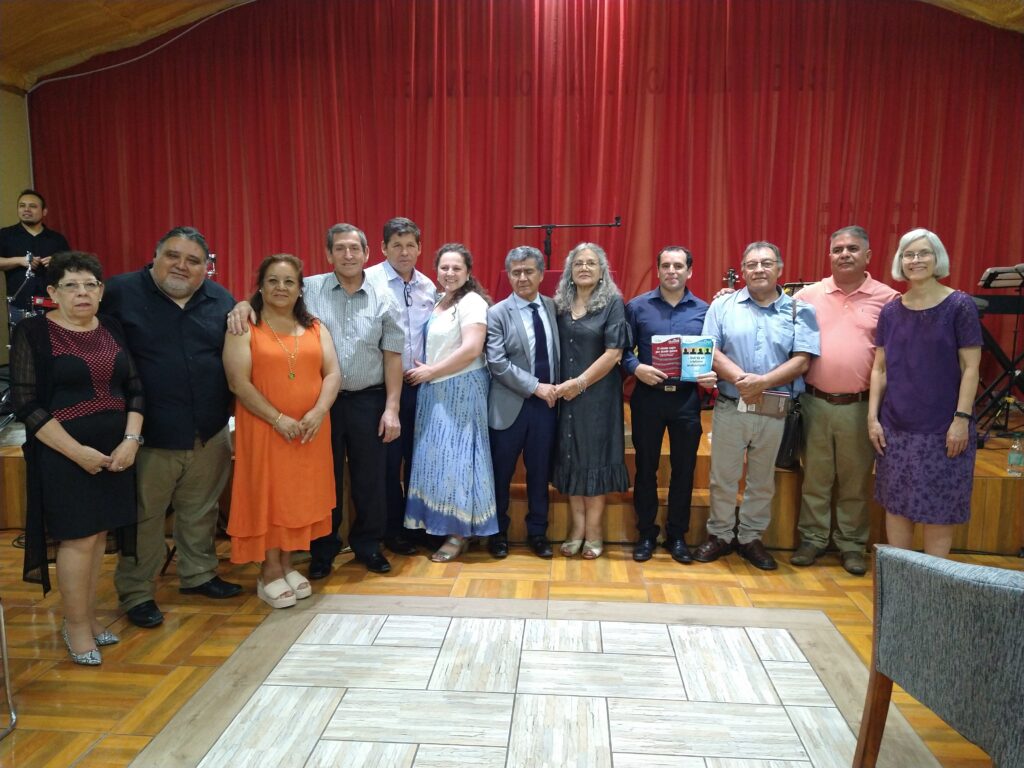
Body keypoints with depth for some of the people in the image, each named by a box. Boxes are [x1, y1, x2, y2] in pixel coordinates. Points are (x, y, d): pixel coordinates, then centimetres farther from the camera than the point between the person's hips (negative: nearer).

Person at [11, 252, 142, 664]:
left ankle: (87, 615, 24)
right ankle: (76, 625, 15)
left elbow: (134, 389, 7)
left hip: (115, 451, 5)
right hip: (64, 455, -4)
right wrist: (77, 451, -16)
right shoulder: (33, 332, -6)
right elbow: (27, 404, -11)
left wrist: (131, 439, -7)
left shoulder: (113, 329, 7)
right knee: (78, 538, -1)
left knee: (97, 536, 11)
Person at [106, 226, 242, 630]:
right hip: (148, 435, -4)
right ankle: (136, 594, 25)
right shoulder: (120, 292, -6)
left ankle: (198, 574, 37)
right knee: (143, 517, 8)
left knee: (201, 511, 18)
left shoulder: (221, 301, 6)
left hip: (209, 434, 4)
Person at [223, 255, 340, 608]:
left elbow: (332, 373, 2)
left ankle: (287, 565, 24)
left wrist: (318, 411, -15)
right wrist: (277, 418, -17)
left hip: (310, 430, 4)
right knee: (267, 495, 2)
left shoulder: (315, 329, 10)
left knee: (299, 496, 10)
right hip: (264, 429, -4)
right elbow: (238, 382, -11)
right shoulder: (245, 328, -3)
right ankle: (269, 573, 14)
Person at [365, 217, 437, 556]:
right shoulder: (370, 280, -9)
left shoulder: (428, 286, 8)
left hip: (420, 384, 5)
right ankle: (393, 528, 22)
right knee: (389, 459, 7)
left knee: (418, 457, 13)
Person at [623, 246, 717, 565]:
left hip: (687, 399, 1)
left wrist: (712, 376, -13)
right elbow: (622, 349, 0)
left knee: (684, 469, 9)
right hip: (648, 397, -1)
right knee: (645, 467, 8)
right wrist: (637, 368, -18)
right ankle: (646, 534, 23)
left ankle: (677, 535, 24)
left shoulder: (704, 310, 5)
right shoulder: (637, 306, 1)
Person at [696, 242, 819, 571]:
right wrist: (740, 378, -19)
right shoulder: (723, 305, 4)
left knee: (762, 480, 12)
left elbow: (801, 361, -5)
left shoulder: (799, 311, 4)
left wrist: (763, 382, -20)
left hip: (775, 411, 1)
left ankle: (751, 537, 27)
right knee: (723, 476, 7)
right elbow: (710, 351, -4)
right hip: (730, 407, 0)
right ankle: (720, 534, 24)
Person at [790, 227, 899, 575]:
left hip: (860, 406, -1)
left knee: (855, 480, 10)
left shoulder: (887, 299, 0)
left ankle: (851, 544, 25)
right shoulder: (809, 295, 4)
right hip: (815, 402, 1)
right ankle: (812, 539, 24)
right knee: (815, 477, 11)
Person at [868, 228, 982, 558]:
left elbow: (970, 367, -6)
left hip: (942, 426, -3)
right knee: (896, 504, 10)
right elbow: (880, 369, 7)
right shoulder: (891, 311, 6)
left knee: (938, 508, 5)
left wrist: (962, 418, -12)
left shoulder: (959, 305, -4)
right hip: (896, 425, 4)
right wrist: (873, 416, 1)